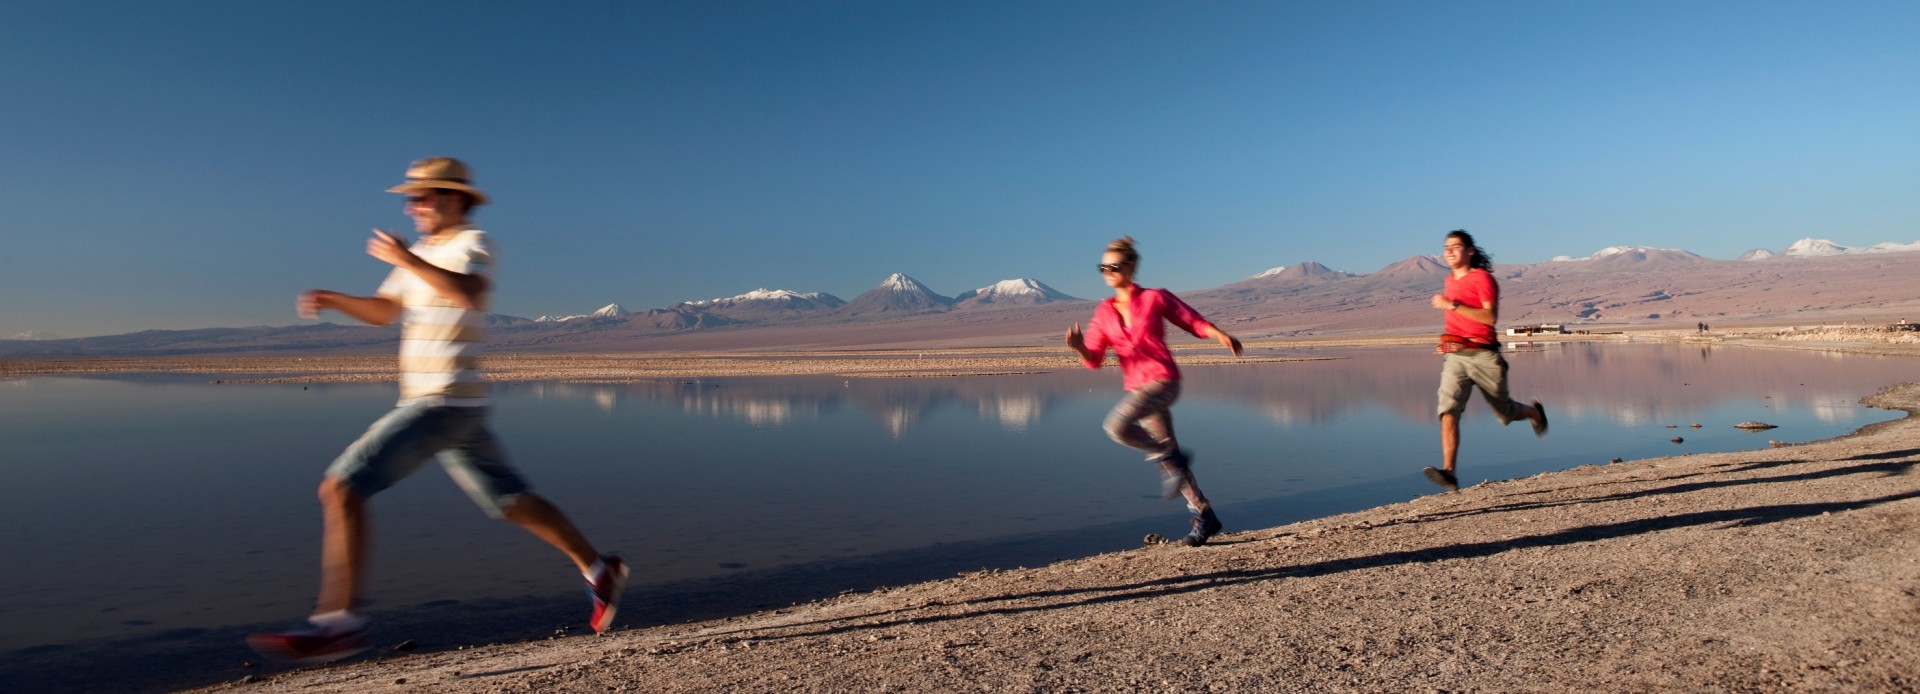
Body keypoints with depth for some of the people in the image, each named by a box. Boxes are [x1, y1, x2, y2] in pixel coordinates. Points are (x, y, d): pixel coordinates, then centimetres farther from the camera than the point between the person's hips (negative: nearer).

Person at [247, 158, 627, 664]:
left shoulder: (473, 243, -7)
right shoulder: (427, 252, 20)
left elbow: (468, 295, -29)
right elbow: (384, 311, 25)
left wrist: (407, 260, -35)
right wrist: (333, 300, 9)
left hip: (444, 404, -10)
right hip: (440, 406, 10)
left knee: (341, 487, -14)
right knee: (511, 502, 13)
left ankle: (337, 622, -13)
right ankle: (599, 570, 21)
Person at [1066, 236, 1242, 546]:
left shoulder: (1155, 298, -2)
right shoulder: (1104, 312, 9)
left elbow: (1193, 320, 1)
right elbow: (1094, 359, 3)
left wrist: (1220, 334, -17)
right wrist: (1080, 347, -18)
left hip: (1163, 380, -6)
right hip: (1137, 387, 6)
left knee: (1117, 425, -27)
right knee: (1168, 455, 11)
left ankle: (1169, 456, -3)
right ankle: (1203, 515, 24)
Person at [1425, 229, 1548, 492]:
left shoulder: (1482, 278, -6)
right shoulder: (1450, 280, 15)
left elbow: (1490, 318, -20)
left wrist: (1452, 305, -24)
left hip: (1483, 355, -4)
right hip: (1455, 356, 5)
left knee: (1505, 413, 14)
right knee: (1448, 409, -18)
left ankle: (1535, 412, 50)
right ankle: (1449, 472, -27)